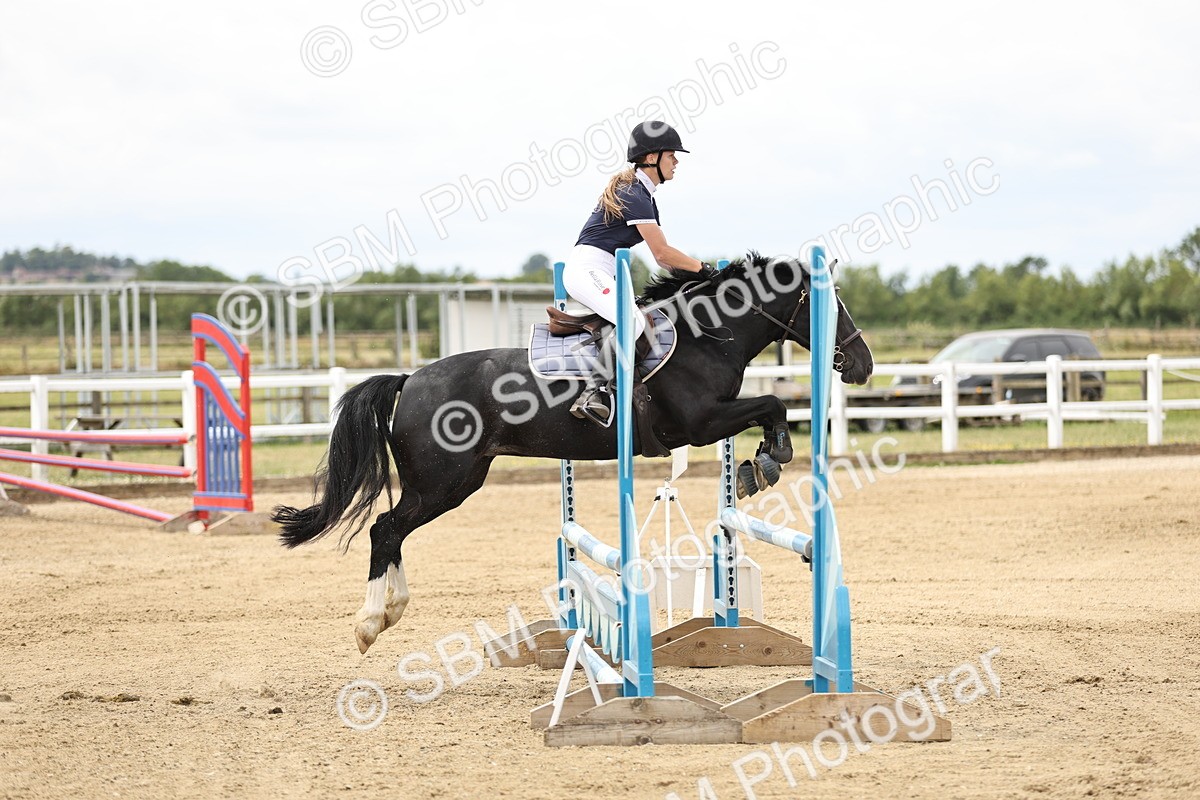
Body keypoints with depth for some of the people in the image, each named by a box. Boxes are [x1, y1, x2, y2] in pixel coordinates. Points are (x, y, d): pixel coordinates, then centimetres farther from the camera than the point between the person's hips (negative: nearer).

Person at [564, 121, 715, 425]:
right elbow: (662, 253, -13)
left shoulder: (641, 194, 19)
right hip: (588, 268, -11)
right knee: (633, 322, -29)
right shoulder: (635, 197, -13)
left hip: (600, 272, 11)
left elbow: (660, 255, 21)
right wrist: (703, 268, -2)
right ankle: (595, 392, -32)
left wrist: (693, 271, 11)